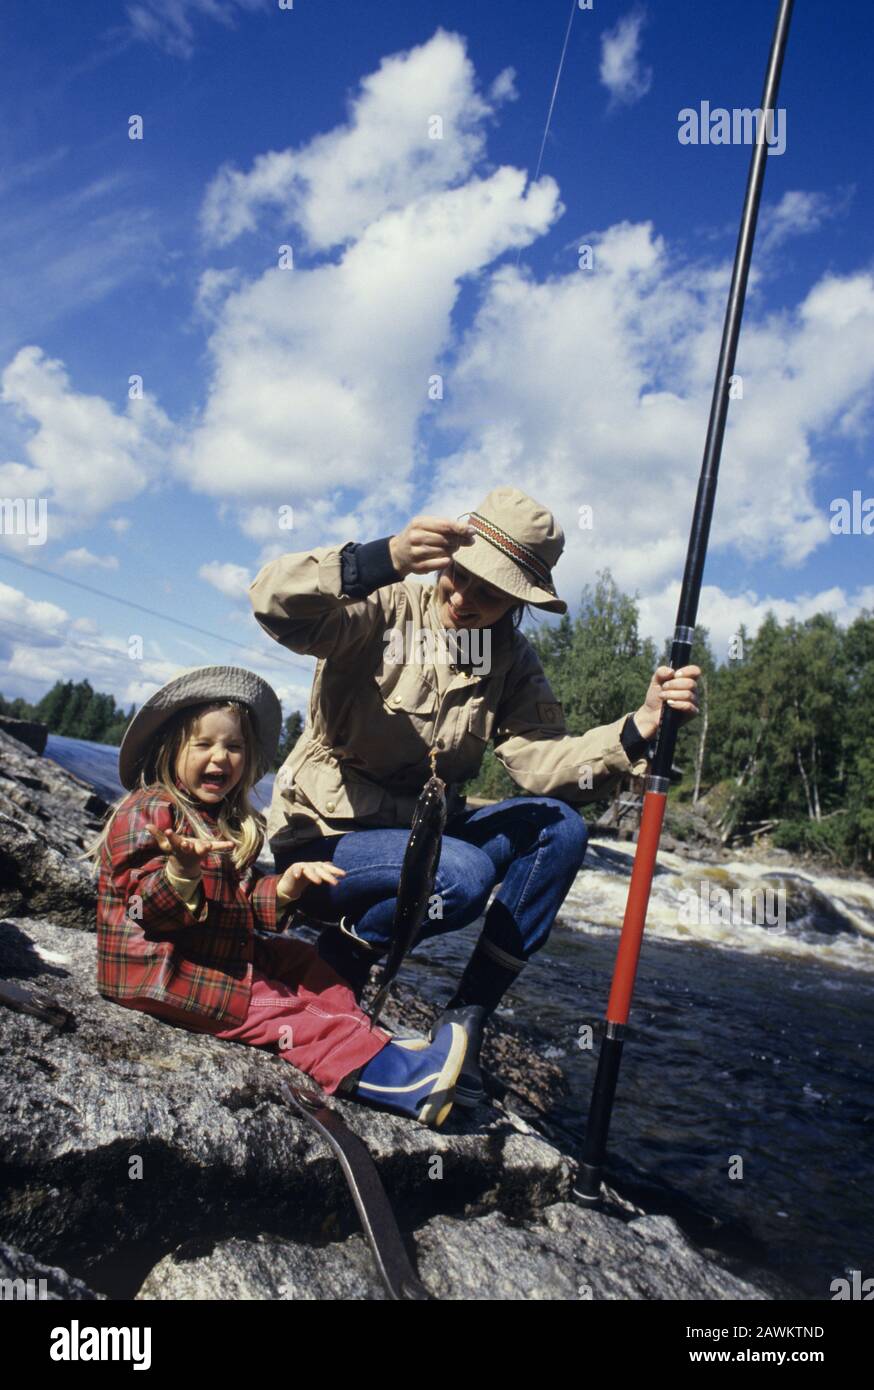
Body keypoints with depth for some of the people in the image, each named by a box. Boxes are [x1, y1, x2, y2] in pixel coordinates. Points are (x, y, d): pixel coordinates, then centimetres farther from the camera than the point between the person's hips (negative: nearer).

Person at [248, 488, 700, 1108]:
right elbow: (275, 605, -32)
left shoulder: (512, 660, 2)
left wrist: (638, 729, -28)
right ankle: (340, 957, -1)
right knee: (462, 874, -32)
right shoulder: (387, 608, -13)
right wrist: (383, 559, -48)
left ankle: (466, 1021, -8)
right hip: (324, 838, -6)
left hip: (419, 834, 6)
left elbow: (542, 761, -12)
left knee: (560, 824, -15)